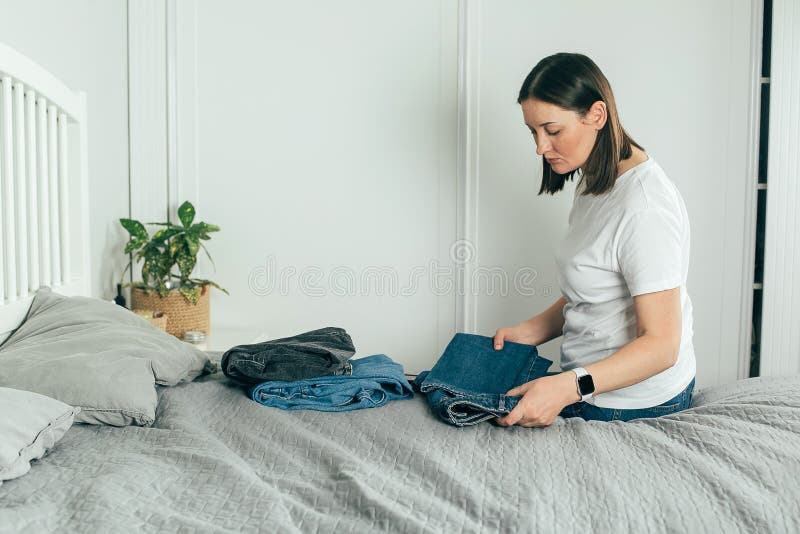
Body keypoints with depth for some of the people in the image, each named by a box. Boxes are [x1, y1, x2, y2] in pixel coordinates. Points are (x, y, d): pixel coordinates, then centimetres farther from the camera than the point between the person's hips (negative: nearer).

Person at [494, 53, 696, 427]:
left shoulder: (643, 206, -24)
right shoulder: (594, 183, 7)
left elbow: (660, 345, -25)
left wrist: (568, 387, -34)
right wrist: (530, 331, 2)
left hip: (632, 407, -8)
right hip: (592, 384, 8)